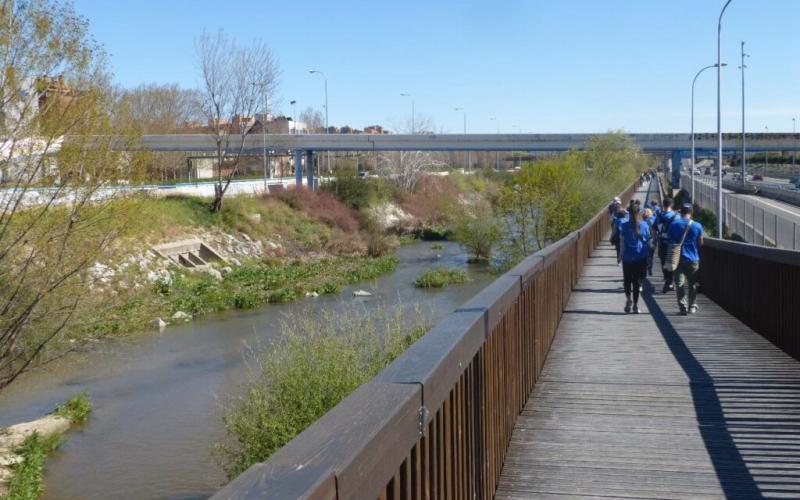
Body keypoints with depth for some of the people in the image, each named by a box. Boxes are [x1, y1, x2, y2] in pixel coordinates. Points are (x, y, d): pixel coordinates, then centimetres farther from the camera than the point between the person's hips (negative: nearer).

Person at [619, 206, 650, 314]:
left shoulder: (624, 226, -4)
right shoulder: (645, 225, 0)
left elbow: (622, 242, -4)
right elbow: (647, 241, 3)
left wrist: (622, 254, 4)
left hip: (627, 257, -1)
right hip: (640, 257, 1)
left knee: (627, 279, 12)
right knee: (636, 281, 6)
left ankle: (628, 298, -10)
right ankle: (635, 305, 4)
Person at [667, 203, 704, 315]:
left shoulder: (673, 225, -1)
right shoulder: (697, 226, -2)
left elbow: (670, 240, 5)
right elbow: (700, 243, 5)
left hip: (678, 258, 0)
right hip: (693, 259, 0)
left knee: (680, 283, 0)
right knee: (692, 284, 13)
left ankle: (683, 307, -11)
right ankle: (692, 307, 19)